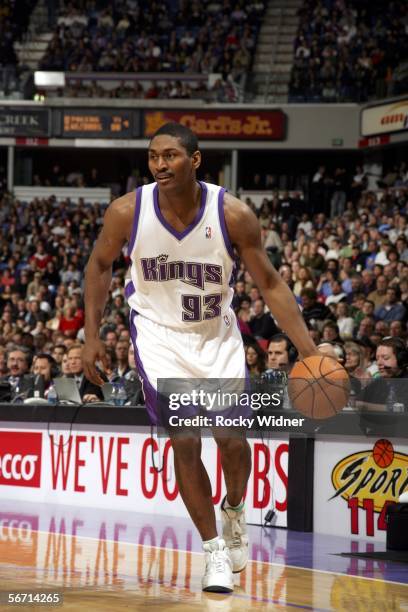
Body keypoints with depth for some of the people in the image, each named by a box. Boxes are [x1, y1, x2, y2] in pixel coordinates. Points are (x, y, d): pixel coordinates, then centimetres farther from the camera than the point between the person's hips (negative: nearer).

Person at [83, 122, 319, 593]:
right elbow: (100, 265, 2)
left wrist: (309, 352, -15)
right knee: (185, 441, -11)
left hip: (217, 334, 1)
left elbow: (269, 284, -10)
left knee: (232, 438, -4)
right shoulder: (127, 212, -18)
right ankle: (214, 550, 4)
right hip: (160, 334, -1)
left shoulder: (233, 215, -20)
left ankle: (234, 509, 31)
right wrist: (92, 336, 1)